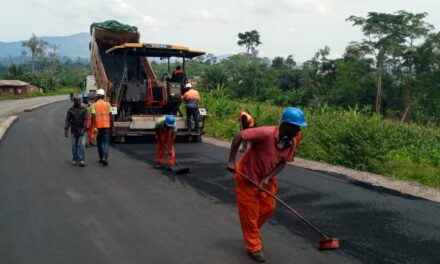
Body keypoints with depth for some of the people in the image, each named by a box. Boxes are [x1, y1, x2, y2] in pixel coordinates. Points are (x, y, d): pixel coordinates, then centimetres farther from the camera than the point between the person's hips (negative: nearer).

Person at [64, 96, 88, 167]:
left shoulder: (84, 109, 1)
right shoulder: (70, 110, 6)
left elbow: (86, 120, -6)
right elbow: (68, 120, 2)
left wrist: (83, 129, -18)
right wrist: (66, 129, -8)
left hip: (82, 131, -2)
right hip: (73, 131, 2)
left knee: (82, 145, -9)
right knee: (74, 146, 7)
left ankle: (82, 160, -9)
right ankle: (75, 159, 16)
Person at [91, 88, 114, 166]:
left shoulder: (94, 105, -1)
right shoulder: (107, 104, 1)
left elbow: (93, 117, -8)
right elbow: (111, 116, 1)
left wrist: (93, 126, -3)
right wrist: (112, 126, 7)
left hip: (98, 126, 0)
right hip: (106, 126, 0)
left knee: (99, 142, 15)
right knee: (106, 142, 0)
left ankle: (101, 158, 23)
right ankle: (105, 158, -17)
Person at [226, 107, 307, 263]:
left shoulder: (292, 142, -12)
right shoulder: (266, 133, -34)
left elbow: (282, 163, -4)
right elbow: (238, 136, -30)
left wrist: (268, 178, -19)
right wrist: (231, 161, -29)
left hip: (267, 177, 6)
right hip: (247, 175, -6)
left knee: (268, 207, 11)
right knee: (250, 213, 3)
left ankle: (251, 232, 39)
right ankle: (254, 247, 20)